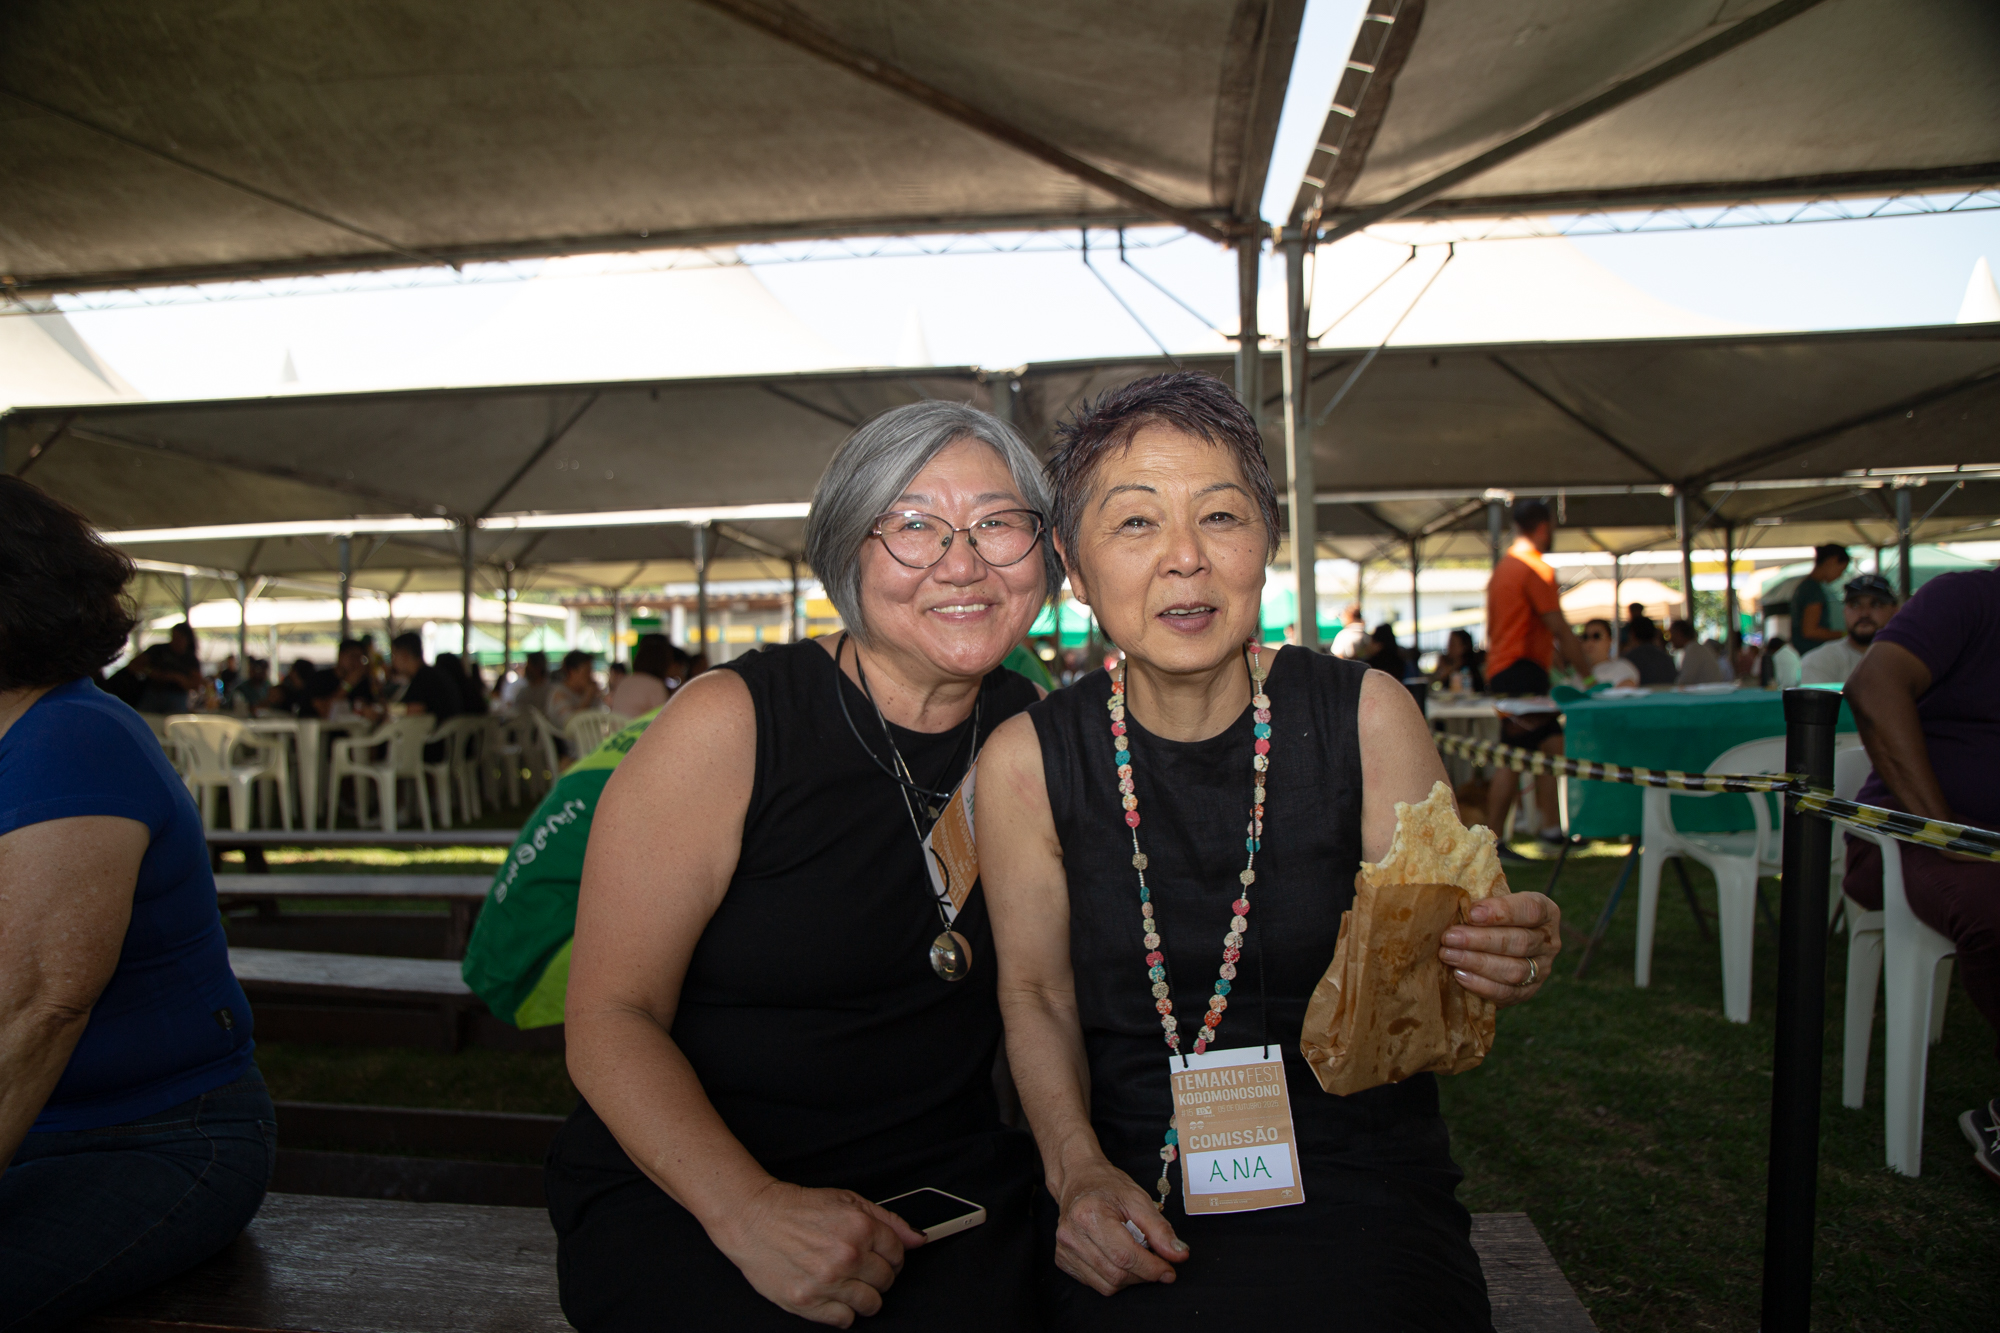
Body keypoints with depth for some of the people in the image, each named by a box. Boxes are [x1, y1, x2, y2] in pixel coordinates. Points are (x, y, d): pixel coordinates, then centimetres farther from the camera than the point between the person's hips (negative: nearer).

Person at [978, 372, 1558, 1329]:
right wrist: (1077, 1167, -11)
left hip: (1357, 1179, 0)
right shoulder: (1025, 765, -6)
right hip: (1131, 1188, 0)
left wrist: (1494, 965, -22)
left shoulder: (1367, 720, -6)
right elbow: (1035, 991, 3)